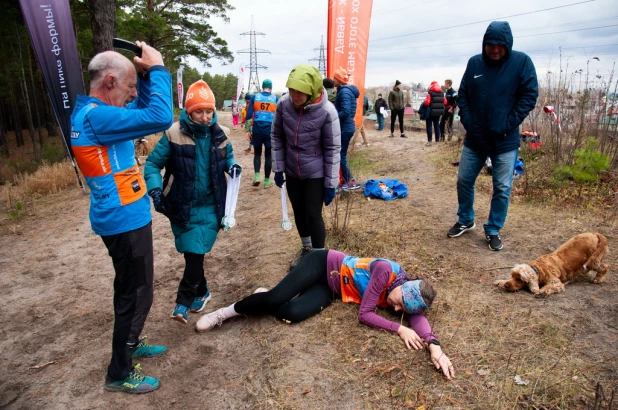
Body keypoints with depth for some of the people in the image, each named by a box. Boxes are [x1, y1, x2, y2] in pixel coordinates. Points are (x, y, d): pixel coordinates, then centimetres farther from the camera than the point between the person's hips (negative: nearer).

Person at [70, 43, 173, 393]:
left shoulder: (91, 112, 9)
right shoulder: (95, 116, -22)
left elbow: (142, 111, 20)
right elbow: (160, 117, -30)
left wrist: (146, 75, 5)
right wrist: (157, 68, -18)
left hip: (123, 217, 10)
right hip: (124, 220, -10)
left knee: (130, 289, 23)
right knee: (136, 294, 2)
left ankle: (130, 345, 42)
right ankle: (120, 373, 19)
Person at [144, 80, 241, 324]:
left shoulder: (219, 134, -1)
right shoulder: (174, 134, -12)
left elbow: (228, 155, 18)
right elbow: (153, 164, -8)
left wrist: (232, 166, -5)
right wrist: (155, 190, -24)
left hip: (209, 206, 1)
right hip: (182, 207, -1)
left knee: (196, 253, -4)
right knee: (192, 253, 9)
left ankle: (184, 301, 11)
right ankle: (201, 292, 33)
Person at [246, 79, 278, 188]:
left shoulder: (255, 97, 6)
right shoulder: (276, 99, 5)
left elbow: (249, 115, 1)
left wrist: (247, 130, 4)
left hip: (257, 129, 1)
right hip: (270, 130, -1)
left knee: (257, 153, 16)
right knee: (268, 155, 8)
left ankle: (257, 176, -1)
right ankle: (267, 181, 10)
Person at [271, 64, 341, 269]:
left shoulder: (327, 111, -22)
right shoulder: (284, 104, -11)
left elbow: (332, 149, -14)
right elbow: (277, 136, 2)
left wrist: (331, 183, -12)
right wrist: (278, 168, 2)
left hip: (316, 173, -4)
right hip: (292, 171, 5)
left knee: (313, 214, -1)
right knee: (299, 212, 16)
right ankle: (306, 249, 39)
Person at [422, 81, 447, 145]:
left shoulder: (430, 93, -12)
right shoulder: (442, 93, 5)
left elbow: (426, 102, -20)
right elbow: (445, 102, 5)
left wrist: (423, 104, 0)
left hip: (431, 112, -5)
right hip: (439, 112, 5)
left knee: (429, 126, 1)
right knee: (436, 125, 15)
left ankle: (429, 141, -4)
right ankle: (437, 140, 17)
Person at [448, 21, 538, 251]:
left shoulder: (522, 62, -5)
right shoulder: (474, 63, 2)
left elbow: (529, 95, -7)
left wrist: (508, 125, -14)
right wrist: (466, 121, -6)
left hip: (506, 141, -2)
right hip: (474, 138, 3)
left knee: (502, 188, 4)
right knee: (464, 181, 11)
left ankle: (493, 230, 21)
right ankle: (465, 221, 32)